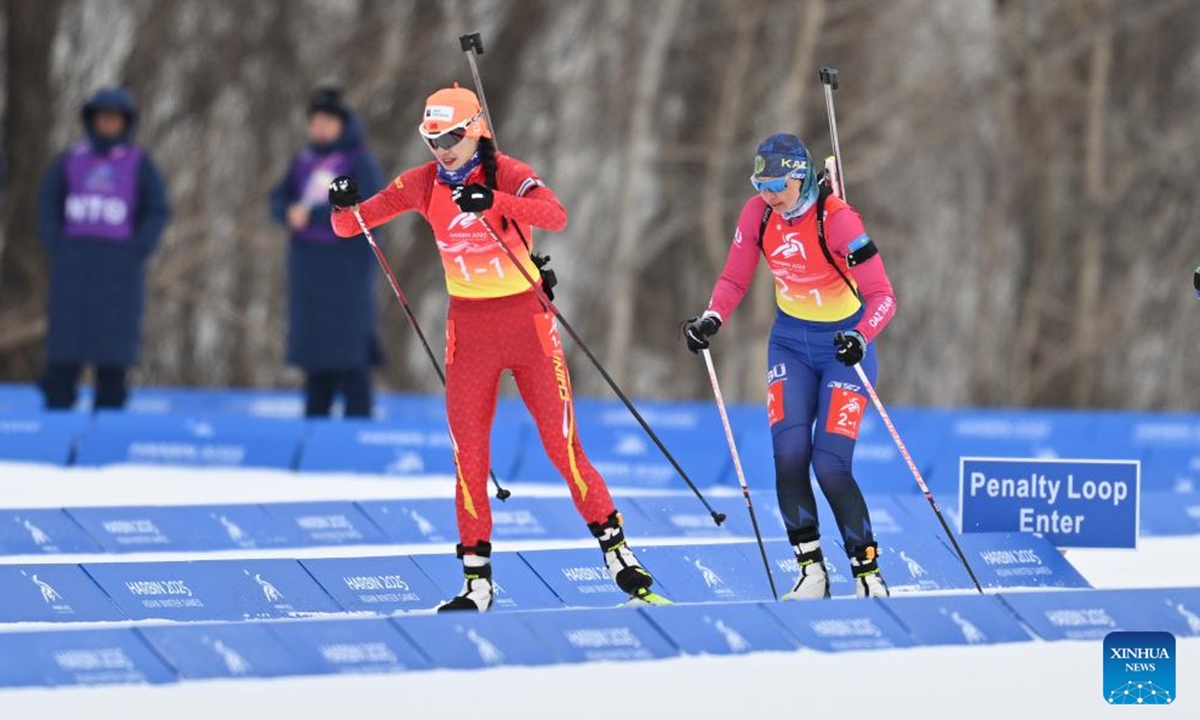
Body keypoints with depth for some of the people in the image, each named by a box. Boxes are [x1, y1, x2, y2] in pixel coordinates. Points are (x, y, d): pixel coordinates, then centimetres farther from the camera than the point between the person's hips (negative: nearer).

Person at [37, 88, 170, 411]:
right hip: (75, 262, 1)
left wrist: (136, 252, -9)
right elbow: (48, 204, 10)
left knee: (114, 339, -4)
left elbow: (158, 211, 2)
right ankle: (57, 408, -3)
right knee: (66, 337, -4)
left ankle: (109, 412, -1)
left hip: (119, 263, -1)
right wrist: (55, 248, -2)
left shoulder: (140, 163, 3)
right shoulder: (71, 160, 8)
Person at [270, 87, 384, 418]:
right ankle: (314, 420, 13)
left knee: (348, 350, -9)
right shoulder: (304, 161, 13)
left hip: (346, 266, -6)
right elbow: (279, 199, 11)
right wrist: (290, 213, -13)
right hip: (309, 264, 6)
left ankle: (357, 420, -8)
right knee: (314, 343, 8)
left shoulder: (360, 162, -7)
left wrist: (313, 215, -18)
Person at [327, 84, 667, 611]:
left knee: (563, 447, -5)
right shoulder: (423, 185, 0)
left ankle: (617, 552, 7)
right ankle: (477, 581, 8)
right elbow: (351, 226, 2)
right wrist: (343, 207, -22)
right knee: (468, 456, 1)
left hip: (527, 321, -3)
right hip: (469, 327, 4)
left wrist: (493, 201, -47)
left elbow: (555, 216, -32)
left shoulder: (506, 174, -13)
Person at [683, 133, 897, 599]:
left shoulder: (837, 220, -24)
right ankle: (810, 569, -2)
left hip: (844, 345, -4)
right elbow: (734, 280, 1)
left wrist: (860, 338, -44)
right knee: (789, 453, -13)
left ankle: (867, 570, 2)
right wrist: (711, 319, -19)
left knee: (830, 465, -13)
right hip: (791, 343, 4)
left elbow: (882, 296, -25)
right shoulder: (758, 214, -10)